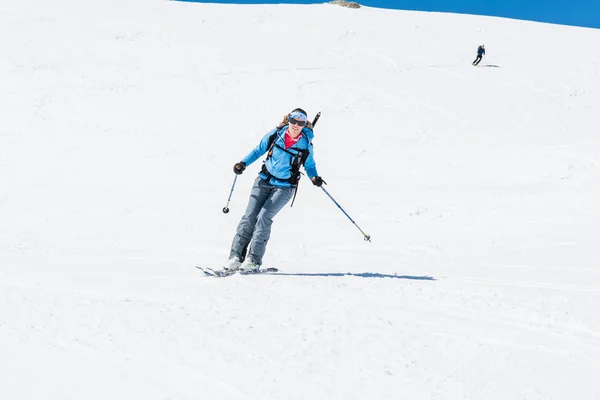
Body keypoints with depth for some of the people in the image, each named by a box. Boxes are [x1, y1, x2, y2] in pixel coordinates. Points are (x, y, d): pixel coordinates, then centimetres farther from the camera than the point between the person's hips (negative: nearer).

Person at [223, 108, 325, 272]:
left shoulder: (306, 145, -6)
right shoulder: (276, 134, -3)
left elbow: (309, 165, 8)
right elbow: (259, 150, 9)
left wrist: (314, 178, -12)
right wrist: (244, 163, -3)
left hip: (284, 187, -3)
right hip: (264, 181, 3)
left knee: (263, 217, -18)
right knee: (249, 217, -6)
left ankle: (253, 260, -14)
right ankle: (236, 256, -2)